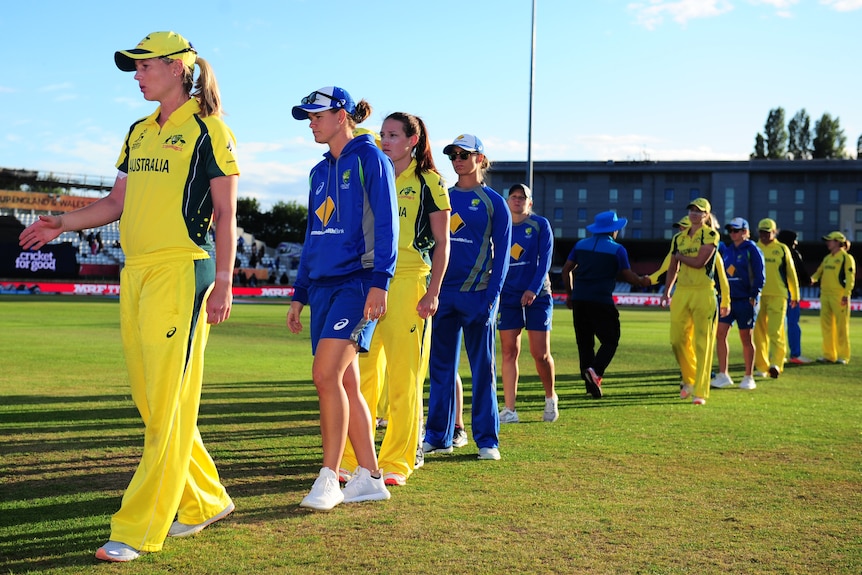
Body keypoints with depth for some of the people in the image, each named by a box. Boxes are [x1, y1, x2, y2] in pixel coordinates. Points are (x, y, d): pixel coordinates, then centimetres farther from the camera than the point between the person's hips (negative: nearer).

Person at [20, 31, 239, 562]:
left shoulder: (207, 128, -2)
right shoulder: (139, 132, 19)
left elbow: (225, 214, -5)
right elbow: (116, 203, 23)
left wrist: (223, 283, -11)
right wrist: (63, 223, 10)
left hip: (181, 272, -8)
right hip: (135, 274, 8)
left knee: (167, 405, -7)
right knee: (152, 403, 9)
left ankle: (140, 530, -5)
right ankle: (205, 502, 23)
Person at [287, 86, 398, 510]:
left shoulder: (369, 158, -3)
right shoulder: (320, 171, 19)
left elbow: (385, 225, -11)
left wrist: (379, 282, -20)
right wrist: (299, 294, 20)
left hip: (356, 281, -8)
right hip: (322, 284, 8)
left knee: (326, 374, -17)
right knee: (345, 383, 7)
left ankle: (329, 478, -9)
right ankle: (369, 478, 13)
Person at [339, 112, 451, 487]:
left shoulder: (428, 182, 3)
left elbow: (442, 244, 0)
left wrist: (433, 292, -10)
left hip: (409, 282, -4)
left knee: (404, 376, -2)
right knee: (361, 373, 3)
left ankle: (397, 463, 5)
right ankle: (349, 459, 9)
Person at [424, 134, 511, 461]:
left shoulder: (493, 202, 1)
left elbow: (502, 253, -3)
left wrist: (491, 297, -12)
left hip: (477, 293, -4)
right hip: (442, 293, 4)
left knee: (483, 366, 0)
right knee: (440, 366, 7)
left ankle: (487, 439, 5)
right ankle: (438, 436, 15)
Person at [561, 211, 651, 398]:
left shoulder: (581, 245, 13)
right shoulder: (617, 250, -1)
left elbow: (566, 269, 12)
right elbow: (628, 276, 0)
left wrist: (569, 293, 21)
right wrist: (642, 281, 20)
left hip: (579, 299, 5)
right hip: (601, 301, -5)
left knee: (584, 341, 11)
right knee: (610, 340, 4)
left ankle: (590, 383, 7)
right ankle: (595, 371, -20)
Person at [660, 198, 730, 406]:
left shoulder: (710, 235, -4)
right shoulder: (679, 238, 14)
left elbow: (699, 262, -15)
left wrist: (680, 256, 1)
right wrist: (666, 292, 13)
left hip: (703, 293, -5)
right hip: (681, 292, 5)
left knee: (702, 344, -3)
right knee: (677, 340, 4)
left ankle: (700, 391, 0)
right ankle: (689, 380, 27)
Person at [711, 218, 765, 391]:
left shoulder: (752, 249, -5)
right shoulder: (727, 249, 12)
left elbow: (760, 276, -9)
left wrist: (753, 296, -15)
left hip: (745, 300, -5)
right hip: (727, 298, 6)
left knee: (746, 337, 2)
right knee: (720, 334, -4)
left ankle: (748, 377, 12)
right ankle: (723, 375, 2)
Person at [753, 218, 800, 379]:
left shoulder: (782, 249, 6)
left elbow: (791, 273, 10)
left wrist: (795, 295, 12)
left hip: (777, 295, -3)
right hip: (758, 295, 3)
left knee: (775, 331, -12)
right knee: (759, 332, 4)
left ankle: (775, 364, -15)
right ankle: (762, 366, 12)